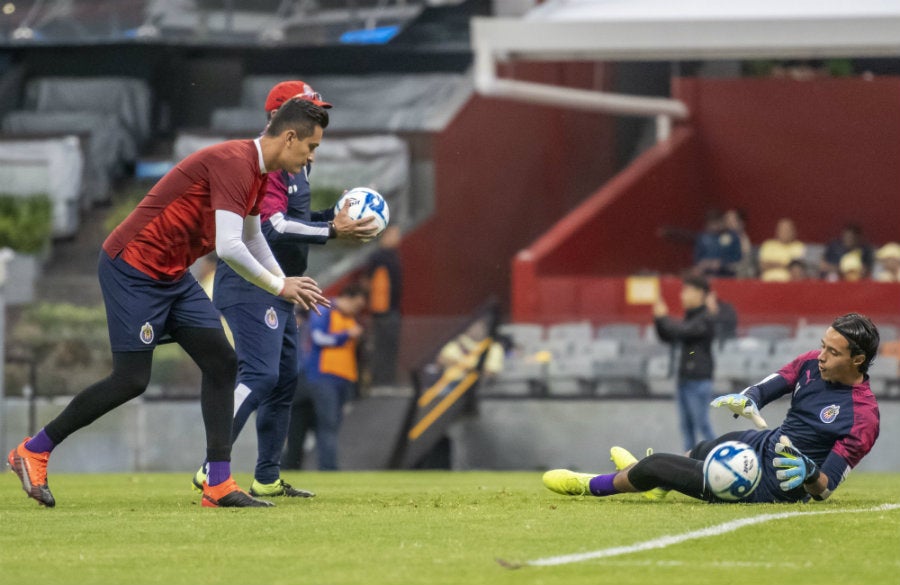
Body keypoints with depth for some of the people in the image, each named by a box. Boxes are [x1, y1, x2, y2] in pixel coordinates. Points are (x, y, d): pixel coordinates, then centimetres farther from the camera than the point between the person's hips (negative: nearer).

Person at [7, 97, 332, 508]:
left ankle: (218, 485, 0)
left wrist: (285, 282, 25)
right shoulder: (233, 163, -22)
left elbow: (251, 236, 29)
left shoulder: (256, 172, 10)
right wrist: (279, 287, -18)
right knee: (131, 380, -7)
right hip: (133, 269, -10)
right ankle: (33, 451, 8)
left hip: (172, 275, 10)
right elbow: (228, 247, -29)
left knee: (222, 363, 0)